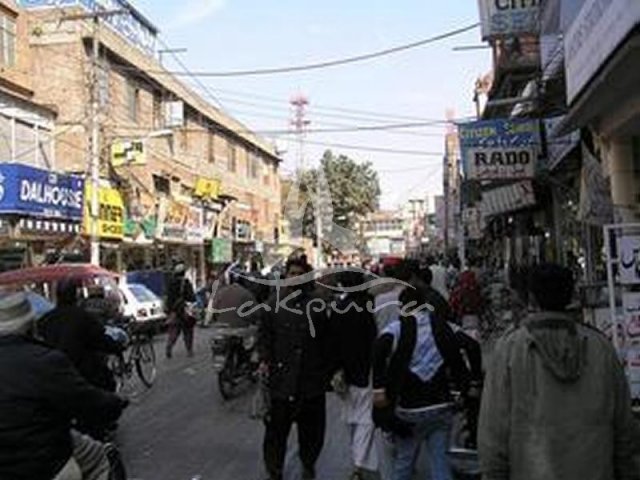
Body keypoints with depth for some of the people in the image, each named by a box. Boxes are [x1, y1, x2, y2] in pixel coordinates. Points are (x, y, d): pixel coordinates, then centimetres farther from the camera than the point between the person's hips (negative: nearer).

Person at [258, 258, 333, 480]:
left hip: (312, 378, 0)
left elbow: (327, 339, 3)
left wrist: (328, 369, 0)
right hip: (281, 377, 0)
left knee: (311, 428, 14)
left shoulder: (317, 304, 0)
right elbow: (264, 334, 8)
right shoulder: (274, 304, 4)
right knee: (276, 428, 3)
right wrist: (264, 359, -6)